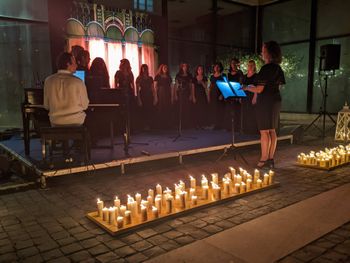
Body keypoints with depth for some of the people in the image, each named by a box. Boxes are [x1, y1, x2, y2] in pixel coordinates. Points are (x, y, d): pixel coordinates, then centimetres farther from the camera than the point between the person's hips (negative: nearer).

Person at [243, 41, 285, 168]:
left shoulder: (266, 68, -15)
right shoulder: (278, 68, 10)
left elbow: (259, 89, -18)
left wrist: (246, 88, -2)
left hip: (265, 102, -9)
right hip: (276, 100, 9)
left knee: (264, 131, -4)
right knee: (272, 130, 11)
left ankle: (264, 160, 1)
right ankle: (270, 159, 16)